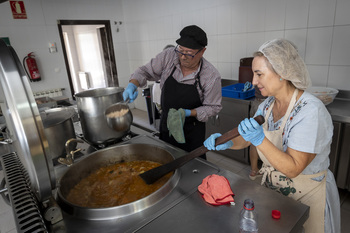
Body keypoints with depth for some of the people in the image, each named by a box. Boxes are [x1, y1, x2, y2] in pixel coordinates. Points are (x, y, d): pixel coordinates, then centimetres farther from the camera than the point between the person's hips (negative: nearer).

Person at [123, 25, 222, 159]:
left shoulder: (212, 76, -19)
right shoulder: (168, 56, -12)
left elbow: (213, 107, -10)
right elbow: (146, 71, -1)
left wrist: (188, 113, -23)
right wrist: (132, 85, -20)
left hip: (192, 132, -3)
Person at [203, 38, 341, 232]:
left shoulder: (310, 111, -28)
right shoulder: (268, 105, -6)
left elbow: (293, 169, -29)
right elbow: (246, 139, 0)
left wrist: (259, 140, -40)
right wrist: (227, 142, -19)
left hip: (306, 197, -6)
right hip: (271, 188, 6)